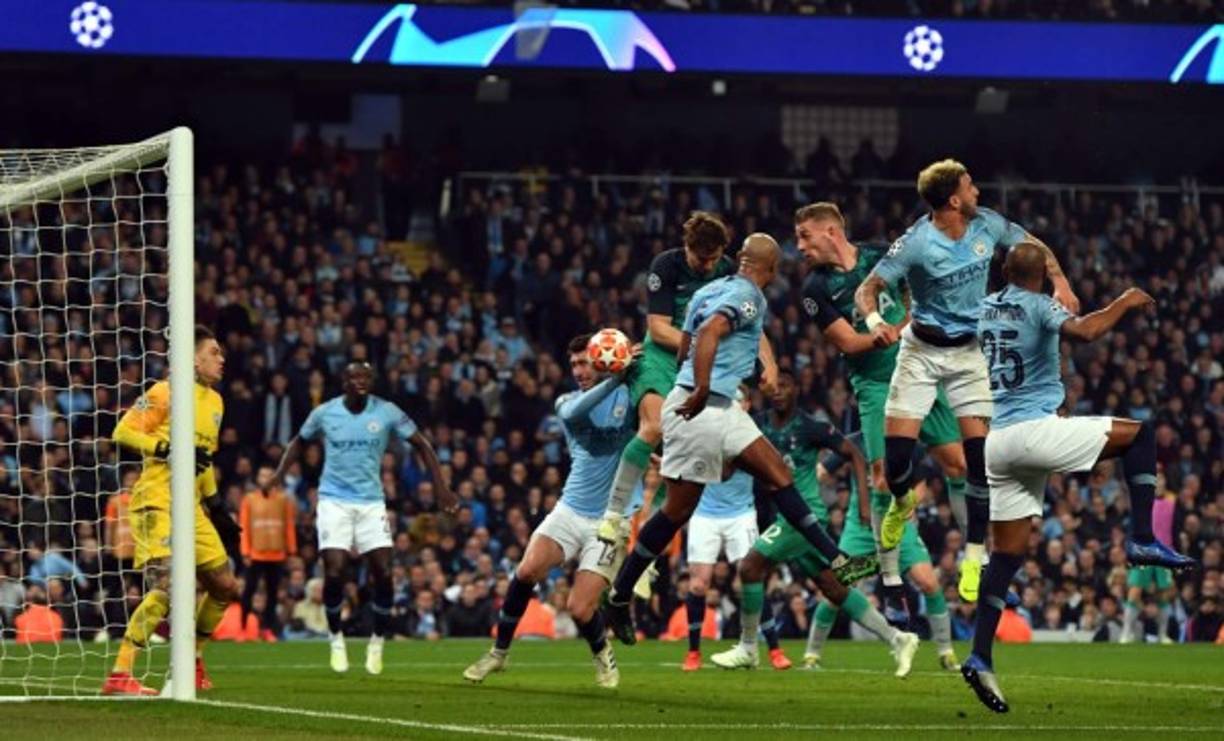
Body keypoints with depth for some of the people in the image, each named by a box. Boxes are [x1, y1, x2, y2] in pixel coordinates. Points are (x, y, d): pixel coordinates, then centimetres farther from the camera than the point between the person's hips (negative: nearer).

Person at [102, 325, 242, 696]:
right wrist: (170, 450, -22)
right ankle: (119, 676, -23)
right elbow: (123, 432, -13)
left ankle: (193, 662, 28)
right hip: (157, 502, -9)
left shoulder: (214, 401, 18)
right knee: (166, 586, -23)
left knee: (225, 587, 11)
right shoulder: (166, 393, -7)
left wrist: (217, 508, 25)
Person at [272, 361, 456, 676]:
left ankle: (377, 641, 11)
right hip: (334, 500, -1)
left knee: (383, 573, -9)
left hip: (371, 502, 1)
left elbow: (421, 445, 4)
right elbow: (299, 441, 16)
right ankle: (336, 638, 9)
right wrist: (280, 473, 2)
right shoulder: (325, 413, -2)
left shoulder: (386, 413, -4)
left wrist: (441, 487, -3)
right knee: (334, 573, -13)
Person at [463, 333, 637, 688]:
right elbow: (573, 412, -18)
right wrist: (615, 379, -28)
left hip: (608, 522, -3)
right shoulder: (566, 402, 6)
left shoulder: (628, 397, 1)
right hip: (569, 511, 3)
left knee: (580, 610, -13)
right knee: (527, 570, -21)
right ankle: (499, 651, -4)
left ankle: (602, 653, 20)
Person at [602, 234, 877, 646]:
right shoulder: (749, 296, -10)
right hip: (700, 409, -10)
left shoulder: (710, 290, 17)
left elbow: (684, 346, 23)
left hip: (721, 408, 10)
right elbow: (709, 333, -26)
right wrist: (701, 391, -31)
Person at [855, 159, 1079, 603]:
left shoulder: (986, 226, -8)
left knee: (979, 450, -9)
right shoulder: (916, 244, -20)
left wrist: (1059, 282, -6)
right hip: (922, 350, -3)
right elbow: (868, 289, -18)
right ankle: (902, 502, 28)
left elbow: (1033, 245, 10)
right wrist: (875, 321, -39)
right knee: (897, 446, -10)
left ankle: (974, 556, 0)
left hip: (969, 351, 3)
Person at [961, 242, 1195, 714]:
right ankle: (1142, 540, -3)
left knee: (1008, 551, 8)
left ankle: (980, 657, 1)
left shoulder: (982, 309, 15)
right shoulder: (1038, 306, -5)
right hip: (1034, 428, -7)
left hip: (994, 441, 7)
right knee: (1139, 433, 7)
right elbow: (1083, 331, -24)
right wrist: (1125, 303, -10)